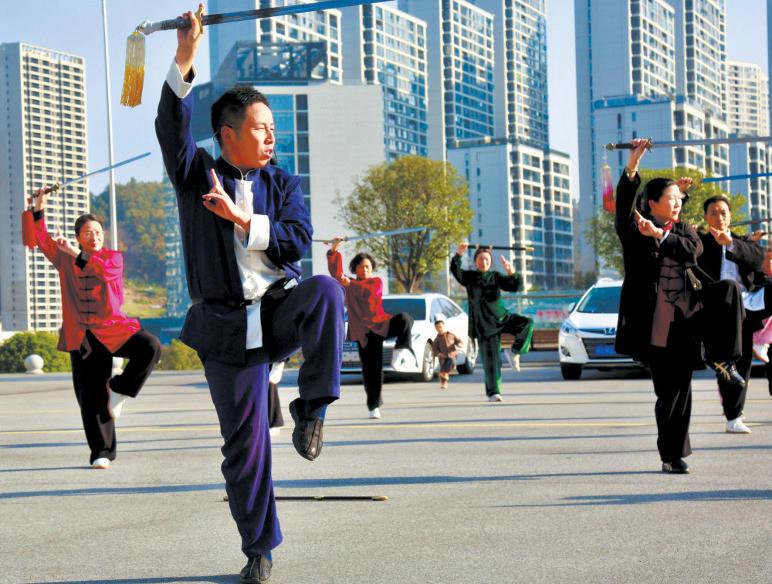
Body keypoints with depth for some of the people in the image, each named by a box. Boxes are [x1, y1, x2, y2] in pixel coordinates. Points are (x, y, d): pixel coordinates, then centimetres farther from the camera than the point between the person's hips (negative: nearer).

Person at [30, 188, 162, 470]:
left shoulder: (114, 257, 3)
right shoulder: (65, 260, 11)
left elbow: (106, 271, -19)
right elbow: (42, 239, 7)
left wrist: (76, 254, -30)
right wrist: (39, 207, -5)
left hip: (113, 329, -1)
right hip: (82, 336, 1)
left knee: (150, 347, -28)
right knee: (91, 397, -1)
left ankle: (120, 390, -10)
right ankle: (101, 452, 6)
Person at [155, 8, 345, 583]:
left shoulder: (284, 184, 9)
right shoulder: (196, 175, 4)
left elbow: (300, 239, -7)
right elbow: (172, 126, -14)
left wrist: (241, 219, -16)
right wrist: (185, 58, -25)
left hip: (280, 307, 1)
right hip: (228, 326, -1)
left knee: (327, 292, -34)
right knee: (245, 445, 1)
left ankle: (311, 408, -19)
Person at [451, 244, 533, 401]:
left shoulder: (496, 276, 10)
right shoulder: (469, 277, 3)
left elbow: (514, 287, 1)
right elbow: (455, 270, -15)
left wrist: (511, 272, -19)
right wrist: (459, 254, -33)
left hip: (502, 317, 3)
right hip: (485, 323, -3)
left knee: (527, 323, -17)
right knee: (491, 359, -6)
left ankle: (513, 352, -3)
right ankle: (493, 393, 1)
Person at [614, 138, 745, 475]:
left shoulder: (682, 230, 13)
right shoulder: (633, 231, 2)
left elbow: (693, 250, -7)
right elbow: (624, 205, -17)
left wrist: (660, 235, -18)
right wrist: (632, 166, -28)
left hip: (688, 315, 4)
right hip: (657, 326, -4)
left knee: (728, 289, -22)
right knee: (672, 391, -1)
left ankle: (721, 358, -12)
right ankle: (672, 457, 13)